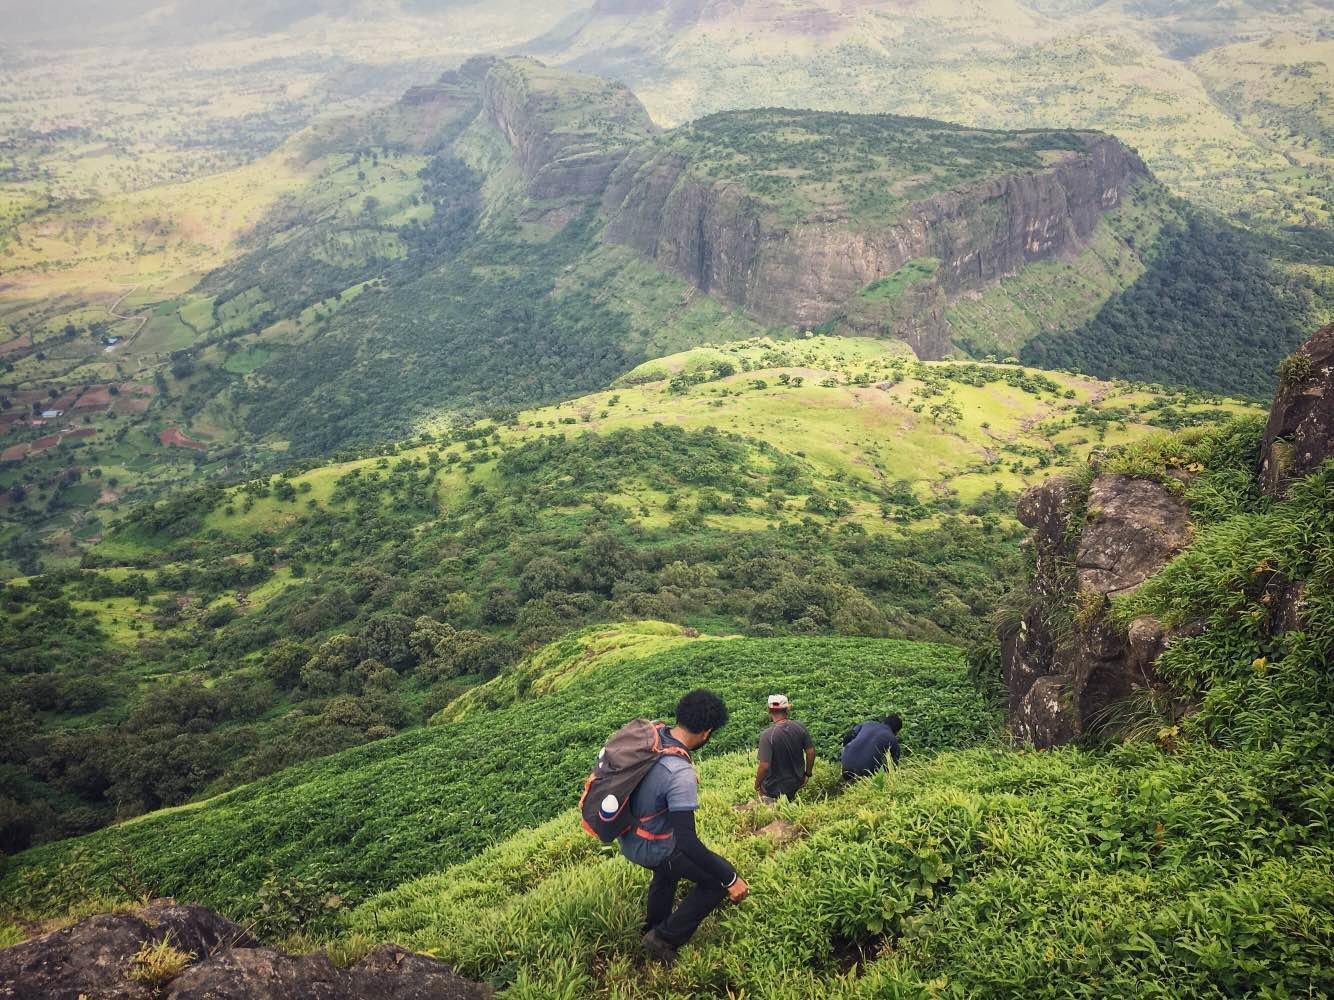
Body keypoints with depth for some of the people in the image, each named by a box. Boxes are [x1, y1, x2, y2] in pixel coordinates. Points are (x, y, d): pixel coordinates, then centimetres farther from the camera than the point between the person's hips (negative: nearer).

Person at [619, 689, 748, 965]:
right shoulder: (680, 773, -35)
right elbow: (688, 842, -36)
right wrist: (730, 879, -28)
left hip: (627, 836, 8)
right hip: (652, 849, -8)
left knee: (667, 871, 35)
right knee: (719, 879, 5)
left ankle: (652, 929, 56)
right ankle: (665, 939, 13)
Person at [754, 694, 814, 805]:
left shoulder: (767, 735, -25)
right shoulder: (799, 727, -10)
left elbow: (764, 766, -25)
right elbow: (811, 752, -2)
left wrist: (757, 785, -8)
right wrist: (808, 773, 13)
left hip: (774, 787, -5)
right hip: (797, 783, 5)